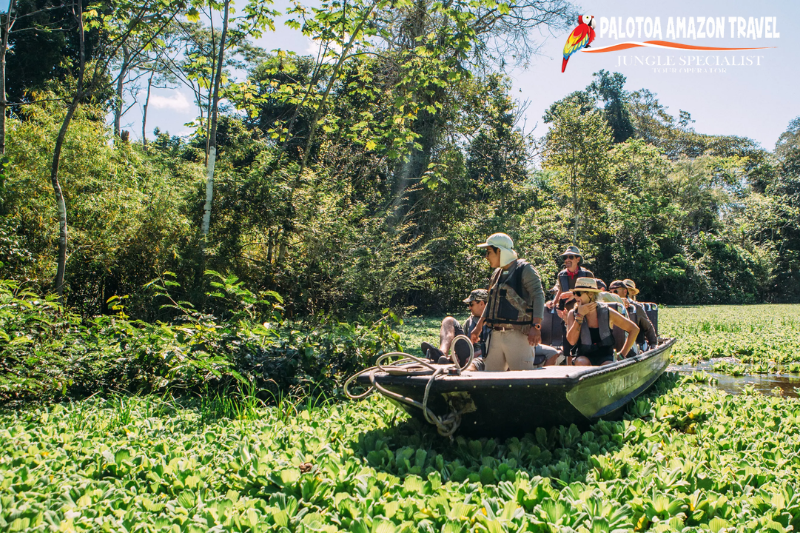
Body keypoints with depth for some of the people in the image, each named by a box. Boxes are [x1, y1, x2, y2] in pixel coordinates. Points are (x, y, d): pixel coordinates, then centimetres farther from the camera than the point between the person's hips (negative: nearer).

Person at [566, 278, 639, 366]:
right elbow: (572, 341, -16)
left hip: (605, 359, -1)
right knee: (581, 362, -34)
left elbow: (634, 329, 3)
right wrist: (580, 315, -18)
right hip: (585, 357, 1)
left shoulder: (607, 313, -5)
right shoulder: (573, 314, -2)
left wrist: (622, 355, -1)